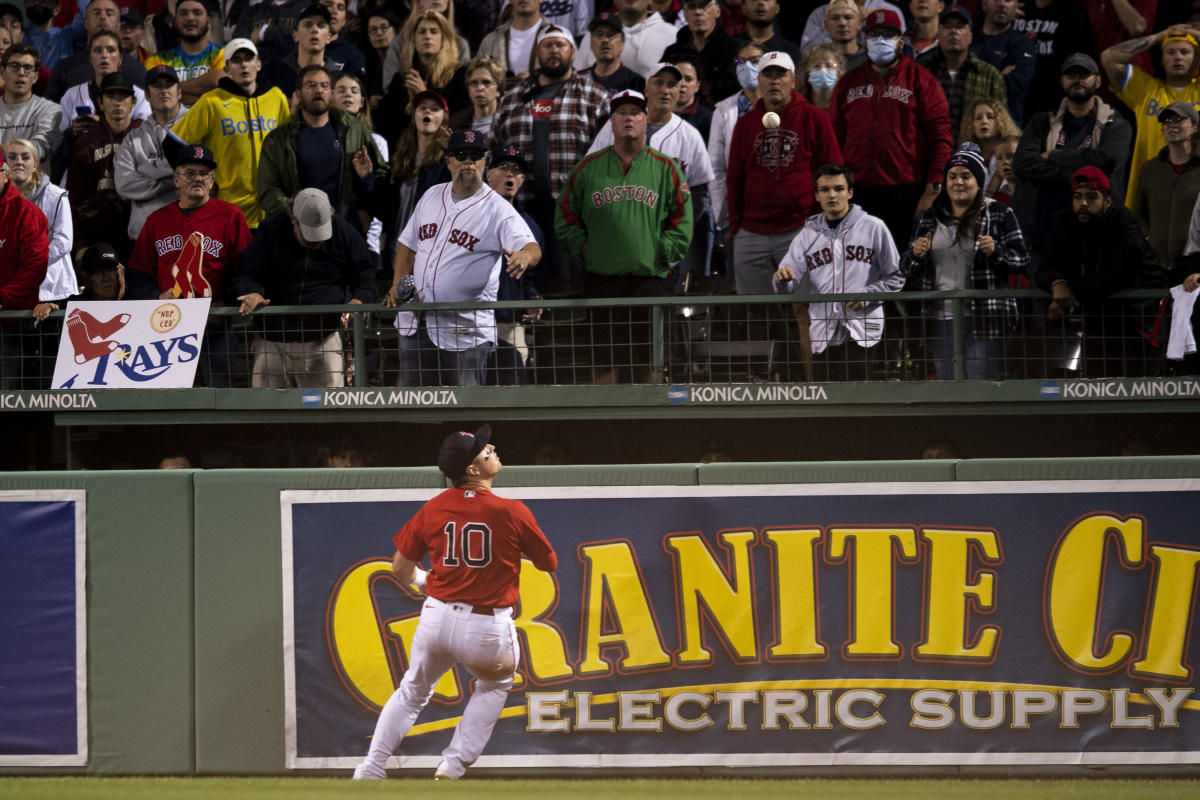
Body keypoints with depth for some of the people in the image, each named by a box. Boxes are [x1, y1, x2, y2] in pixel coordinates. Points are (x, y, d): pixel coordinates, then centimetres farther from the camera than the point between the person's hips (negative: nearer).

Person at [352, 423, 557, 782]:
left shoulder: (433, 509, 0)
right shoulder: (512, 512, -10)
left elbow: (401, 569, 9)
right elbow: (549, 563, 3)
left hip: (437, 617, 3)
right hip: (488, 629, -3)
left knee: (412, 692, 26)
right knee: (495, 685, 28)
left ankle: (371, 769, 22)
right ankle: (453, 766, 16)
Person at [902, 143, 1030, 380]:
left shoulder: (999, 214, 3)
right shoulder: (930, 219, 14)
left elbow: (1022, 262, 0)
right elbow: (906, 268, 16)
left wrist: (995, 251, -18)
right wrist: (916, 255, -6)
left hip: (983, 320, -4)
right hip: (940, 320, 4)